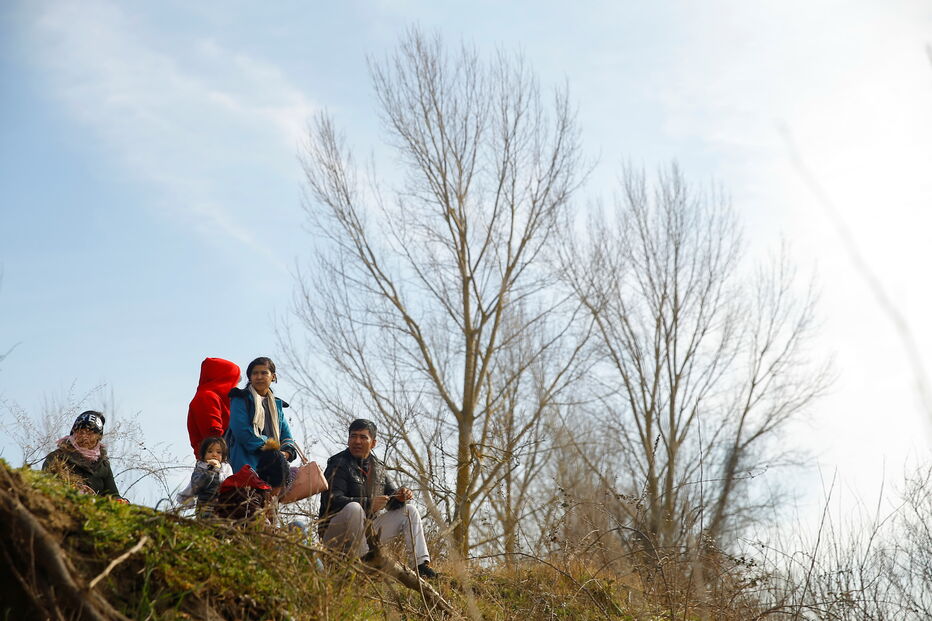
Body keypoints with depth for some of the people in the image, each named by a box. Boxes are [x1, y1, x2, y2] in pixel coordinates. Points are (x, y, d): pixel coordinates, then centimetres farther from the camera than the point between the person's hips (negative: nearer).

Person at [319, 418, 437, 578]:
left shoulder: (377, 467, 13)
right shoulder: (338, 465, -9)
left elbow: (390, 496, 16)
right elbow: (332, 500, -22)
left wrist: (400, 497, -10)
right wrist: (368, 503, -32)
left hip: (367, 531, 7)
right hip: (336, 534, -7)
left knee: (410, 511, 3)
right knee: (354, 508, -37)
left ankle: (422, 566, -7)